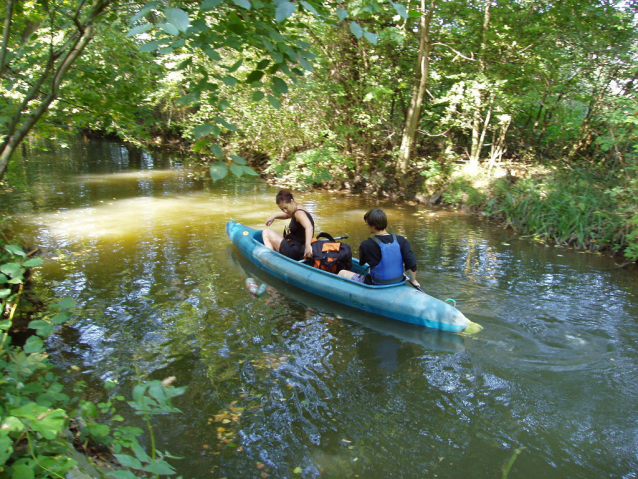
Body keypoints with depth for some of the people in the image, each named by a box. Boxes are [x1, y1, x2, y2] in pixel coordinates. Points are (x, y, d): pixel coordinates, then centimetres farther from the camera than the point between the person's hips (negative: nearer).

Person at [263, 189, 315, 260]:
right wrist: (274, 217, 18)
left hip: (294, 252, -11)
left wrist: (308, 245, -53)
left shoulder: (299, 213, -20)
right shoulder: (296, 211, 10)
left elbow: (309, 227, -39)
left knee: (266, 232, -1)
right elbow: (286, 215, 34)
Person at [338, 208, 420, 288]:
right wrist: (413, 281, 3)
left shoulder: (366, 245, -21)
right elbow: (411, 263, -13)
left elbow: (361, 263, -1)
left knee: (342, 273, 15)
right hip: (397, 284, 6)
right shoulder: (400, 240, -12)